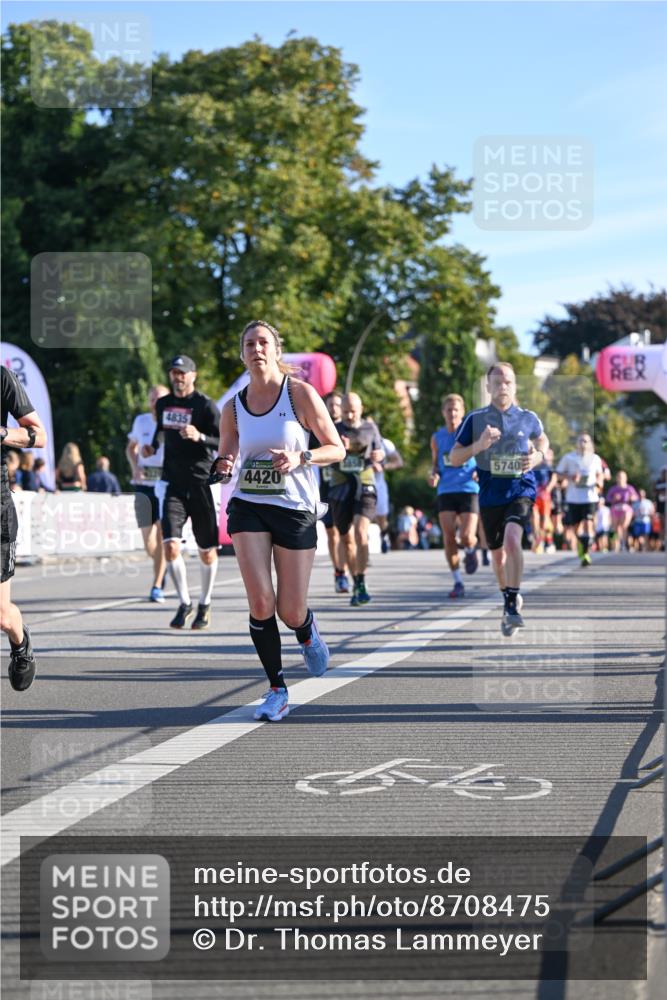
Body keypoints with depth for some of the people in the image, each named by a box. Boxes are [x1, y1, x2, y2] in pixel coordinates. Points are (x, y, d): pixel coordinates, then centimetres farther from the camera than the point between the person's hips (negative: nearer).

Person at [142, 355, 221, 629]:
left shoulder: (206, 405, -6)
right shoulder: (163, 404, 10)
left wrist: (200, 437, -26)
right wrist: (153, 446, 11)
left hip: (201, 484, -3)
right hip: (174, 485, 3)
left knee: (207, 552, 6)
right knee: (170, 546, -12)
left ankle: (204, 605, 25)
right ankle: (184, 603, 3)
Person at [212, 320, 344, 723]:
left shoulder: (300, 393, -5)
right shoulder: (233, 407, 4)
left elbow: (337, 449, -2)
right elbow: (226, 459, 15)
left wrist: (300, 457, -20)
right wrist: (223, 466, -10)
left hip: (296, 509, -2)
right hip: (248, 507, 2)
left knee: (291, 613, 0)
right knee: (260, 602, -14)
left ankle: (308, 633, 40)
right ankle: (277, 690, 2)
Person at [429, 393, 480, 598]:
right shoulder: (437, 438, 8)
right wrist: (434, 475, -3)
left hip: (469, 490, -3)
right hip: (445, 491, 3)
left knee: (467, 537, -13)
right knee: (448, 538, -5)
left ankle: (470, 551, 25)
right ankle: (458, 582, 6)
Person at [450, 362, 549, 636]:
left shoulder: (528, 418, 2)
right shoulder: (475, 419, 0)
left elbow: (542, 440, 22)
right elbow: (454, 459, 1)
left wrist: (538, 456, -1)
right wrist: (478, 445, -17)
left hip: (521, 488, -2)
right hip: (490, 493, 2)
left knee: (512, 539, -27)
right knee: (497, 553, 13)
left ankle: (513, 605, -22)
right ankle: (509, 599, 37)